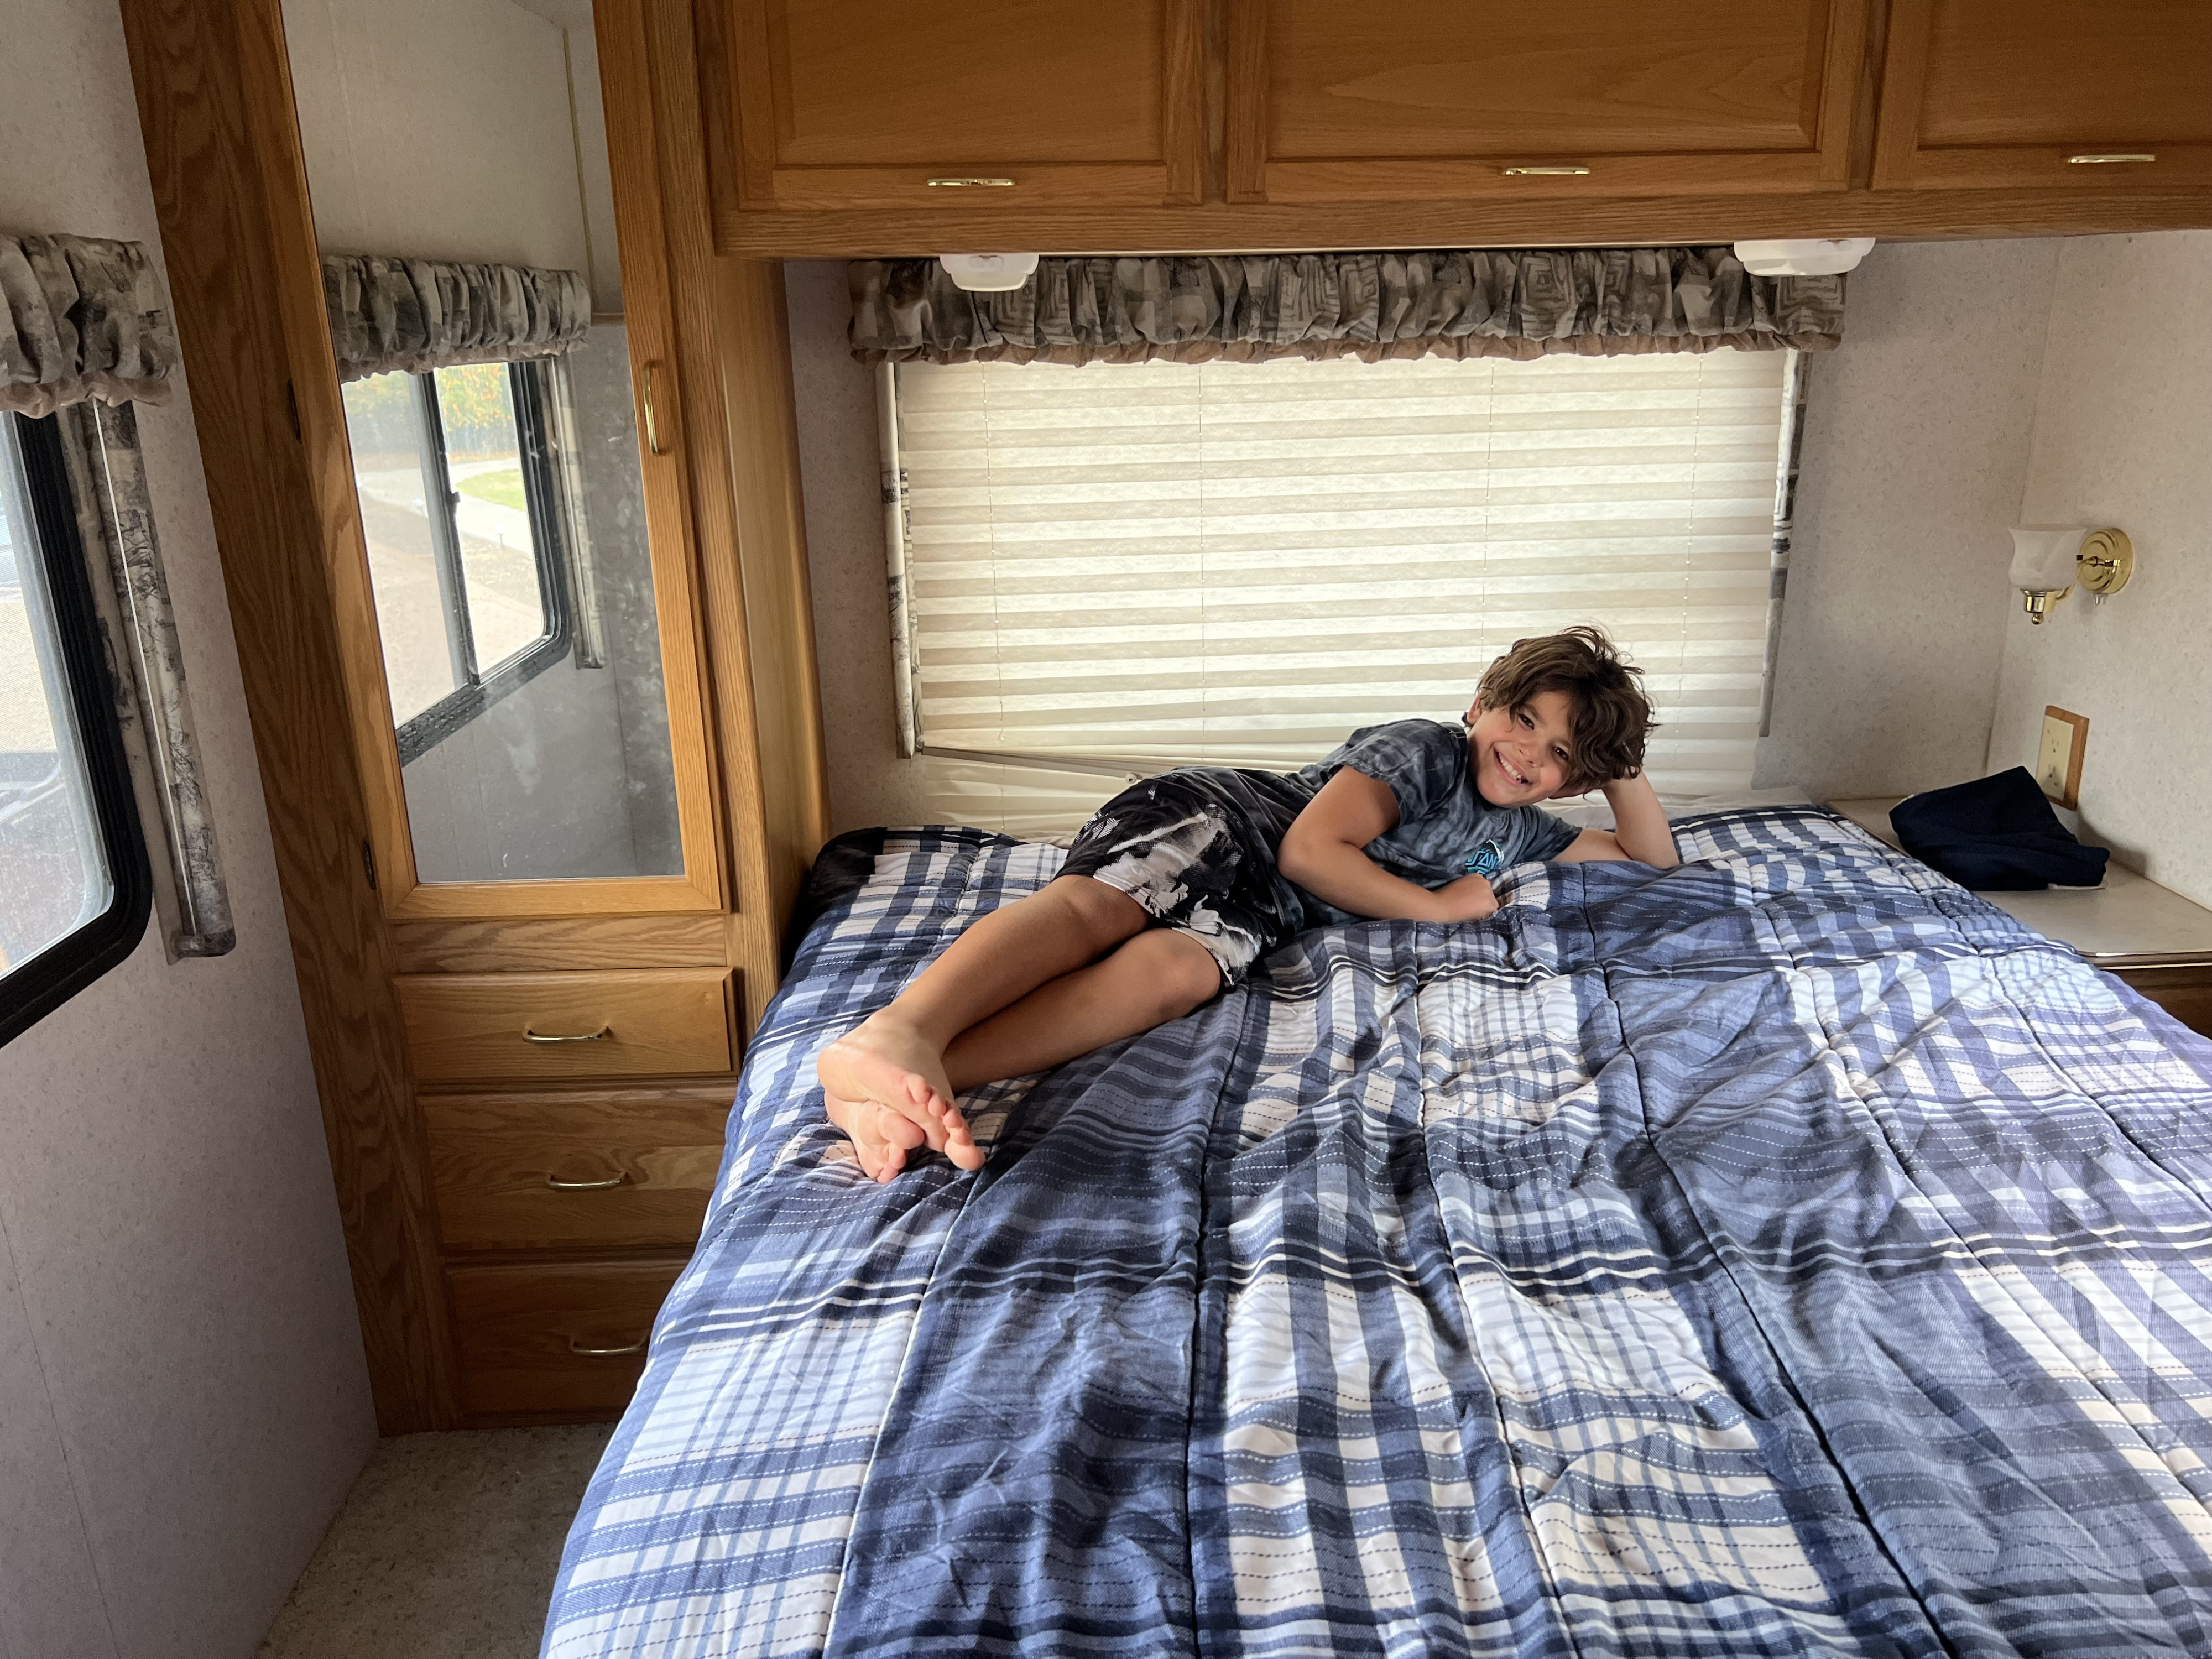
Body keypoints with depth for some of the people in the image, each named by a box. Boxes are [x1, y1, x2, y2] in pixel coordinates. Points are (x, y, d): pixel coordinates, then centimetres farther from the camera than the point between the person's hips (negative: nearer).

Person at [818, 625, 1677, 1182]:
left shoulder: (1516, 833, 21)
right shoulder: (1422, 749, -2)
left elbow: (1653, 860, 30)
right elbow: (1309, 851, -13)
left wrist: (1623, 764, 14)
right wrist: (1438, 906, -7)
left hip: (1257, 912, 4)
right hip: (1208, 816, -4)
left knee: (1179, 970, -33)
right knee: (1094, 905, -37)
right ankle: (896, 1032, -63)